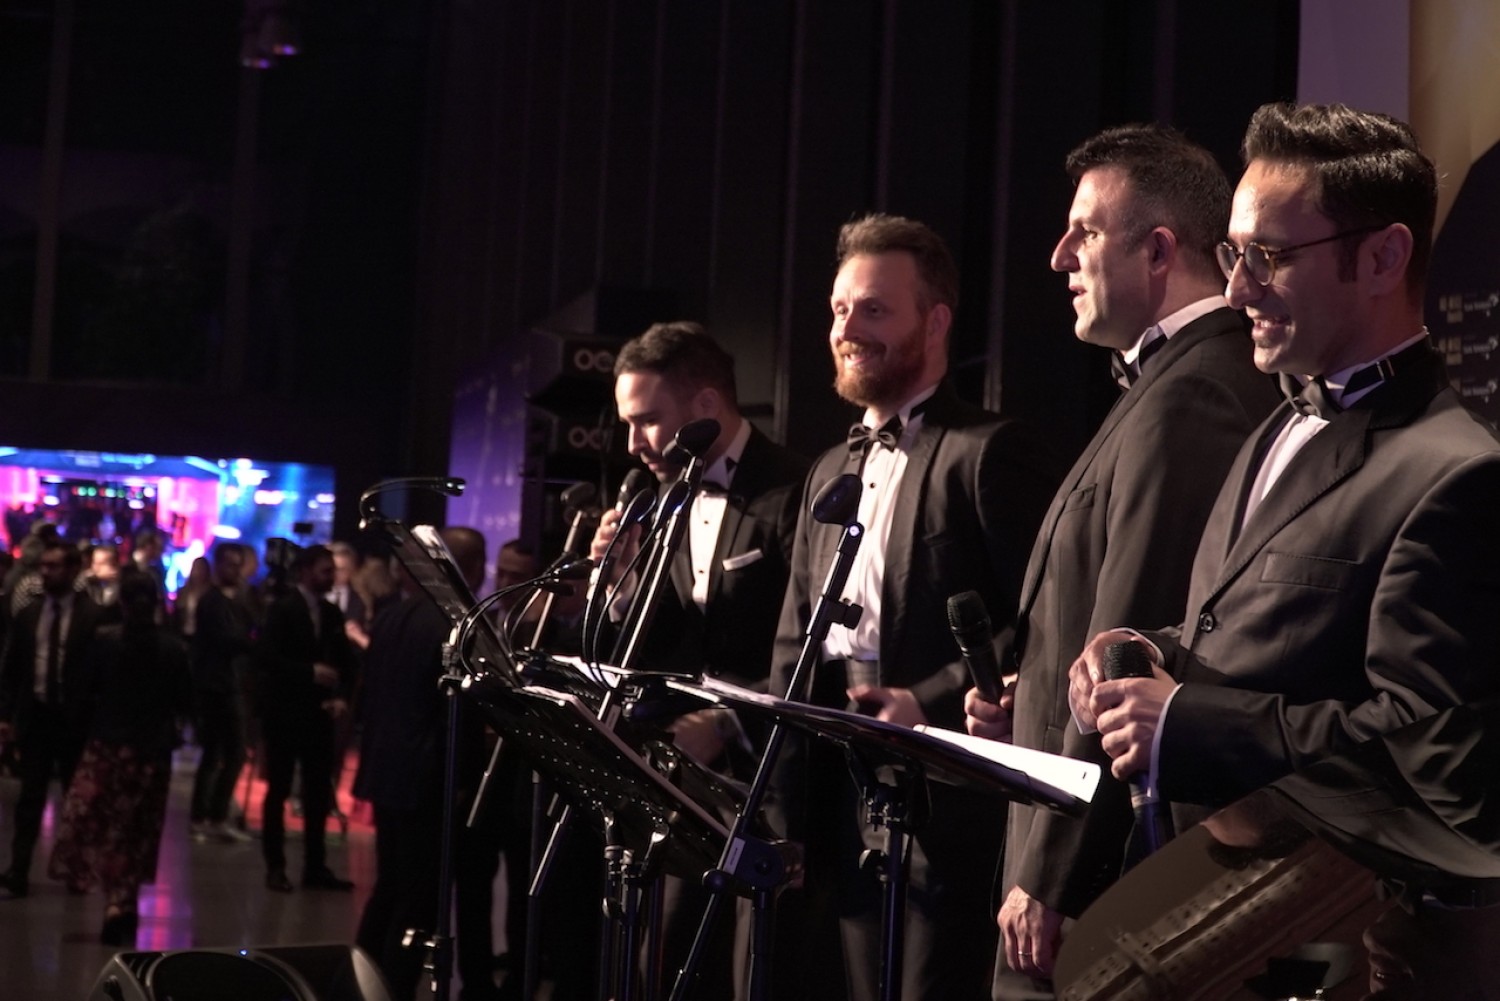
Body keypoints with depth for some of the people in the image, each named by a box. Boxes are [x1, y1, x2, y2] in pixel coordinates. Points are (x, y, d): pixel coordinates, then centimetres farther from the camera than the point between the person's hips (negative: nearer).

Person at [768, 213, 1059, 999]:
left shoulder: (992, 452, -6)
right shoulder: (831, 471, 19)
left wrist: (933, 702, -21)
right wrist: (788, 810, 7)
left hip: (945, 810, -7)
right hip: (842, 809, 8)